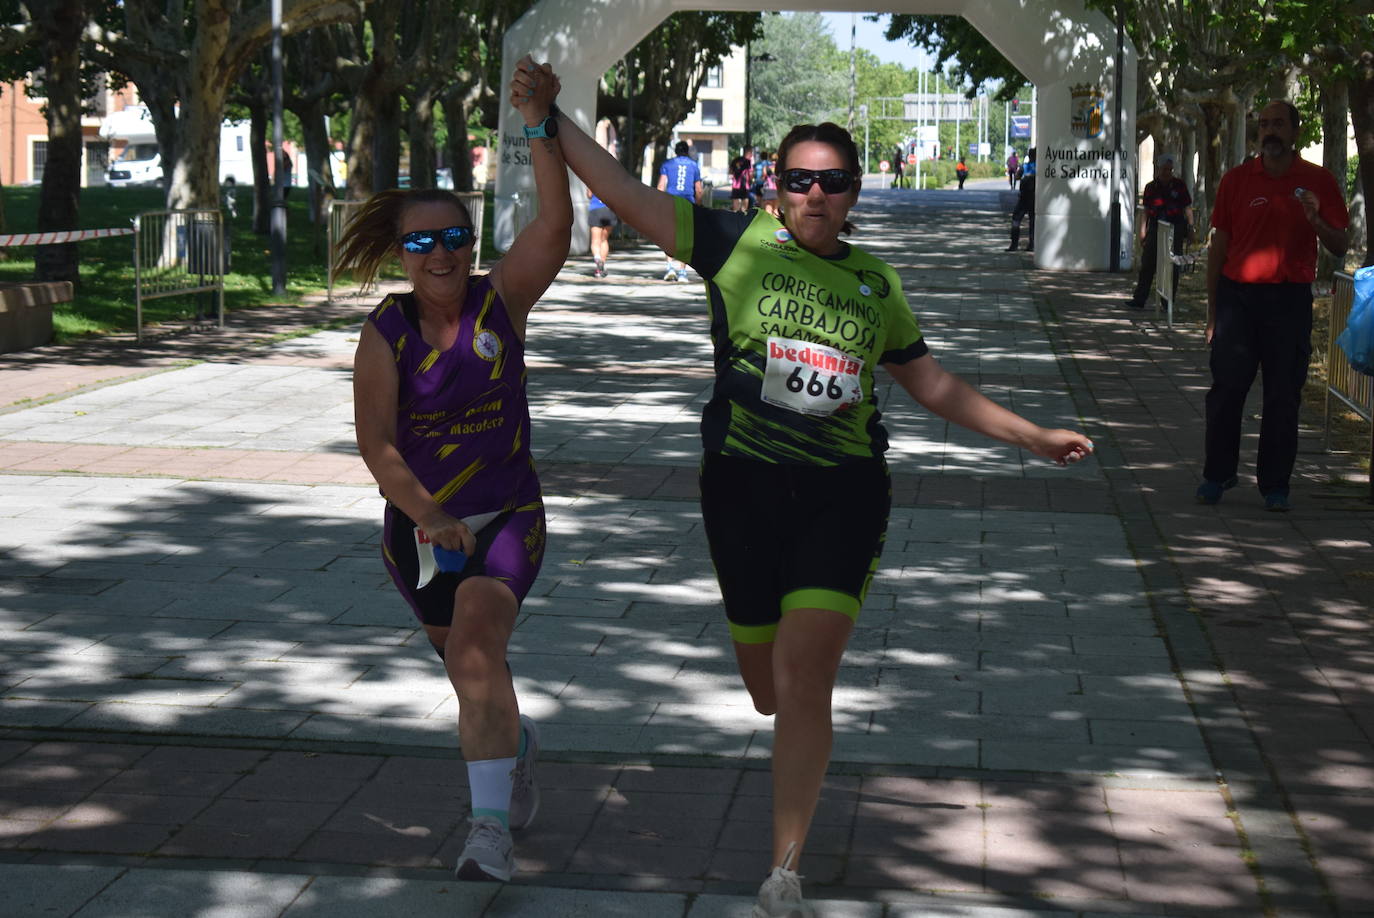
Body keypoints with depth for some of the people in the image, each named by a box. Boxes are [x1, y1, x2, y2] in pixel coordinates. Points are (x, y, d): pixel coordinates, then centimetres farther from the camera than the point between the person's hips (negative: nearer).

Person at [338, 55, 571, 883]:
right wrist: (427, 516, -22)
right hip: (419, 526, 3)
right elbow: (376, 442, -12)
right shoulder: (387, 333, -7)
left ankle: (493, 828, -27)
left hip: (506, 518, -3)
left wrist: (541, 127, -29)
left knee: (477, 645, -24)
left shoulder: (501, 302, -8)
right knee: (470, 663, 19)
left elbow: (557, 225, -21)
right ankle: (517, 741, 53)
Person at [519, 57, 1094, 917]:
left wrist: (1036, 436, 18)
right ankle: (805, 744, 51)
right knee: (769, 691, 11)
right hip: (745, 488, 0)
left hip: (843, 492, 0)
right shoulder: (740, 244, -1)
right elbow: (625, 194, -5)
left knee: (804, 678, -13)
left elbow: (935, 385, 18)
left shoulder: (875, 284, 7)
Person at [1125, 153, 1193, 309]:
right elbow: (1145, 211, 10)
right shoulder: (1151, 187, 8)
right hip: (1155, 228, 1)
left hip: (1175, 228, -1)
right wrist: (1142, 231, 4)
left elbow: (1187, 208, 6)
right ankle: (1139, 299, 1)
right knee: (1147, 264, -1)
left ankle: (1169, 301, 10)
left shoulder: (1179, 185, 4)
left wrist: (1190, 226, -3)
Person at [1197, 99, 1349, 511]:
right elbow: (1218, 245, 9)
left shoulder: (1318, 182, 4)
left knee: (1283, 395, 3)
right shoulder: (1237, 179, 6)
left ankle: (1275, 485, 11)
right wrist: (1212, 309, 7)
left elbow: (1340, 247, 5)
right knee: (1227, 388, 1)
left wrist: (1315, 220, -16)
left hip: (1290, 299, 0)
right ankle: (1217, 474, 13)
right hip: (1237, 293, 1)